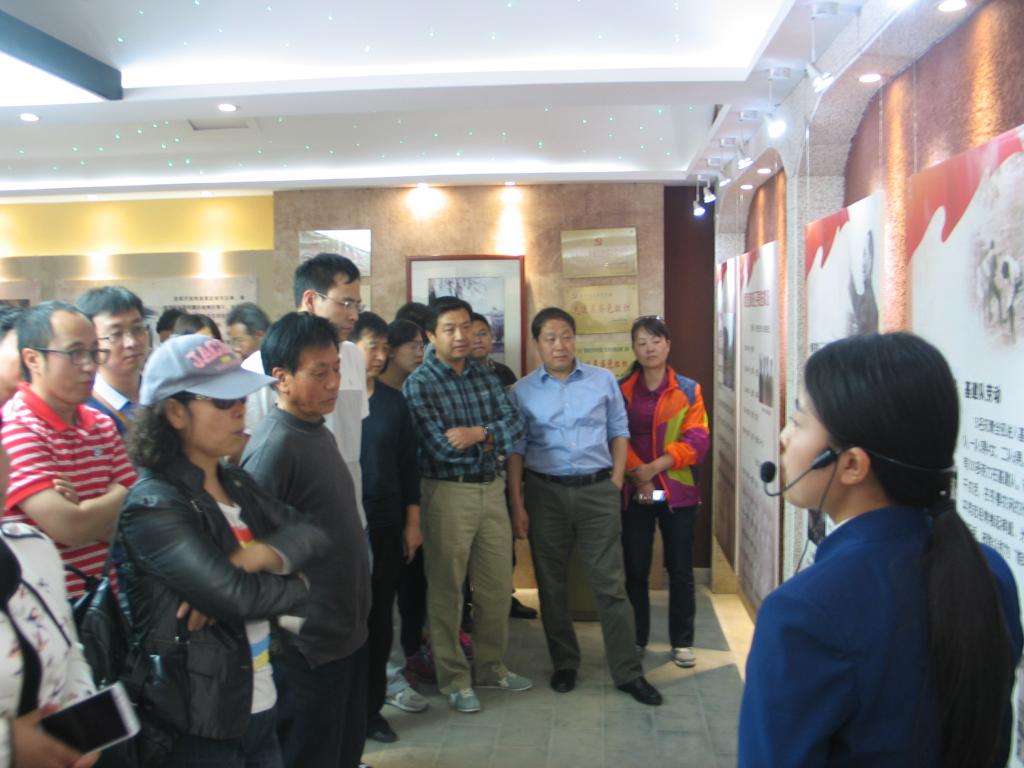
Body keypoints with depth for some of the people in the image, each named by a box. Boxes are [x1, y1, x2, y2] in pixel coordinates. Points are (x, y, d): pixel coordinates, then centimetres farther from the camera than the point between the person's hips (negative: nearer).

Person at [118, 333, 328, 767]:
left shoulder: (237, 484, 7)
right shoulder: (154, 505, -18)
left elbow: (312, 535, -2)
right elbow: (237, 596, -27)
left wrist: (261, 555, -20)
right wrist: (296, 588, -9)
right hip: (199, 728, -7)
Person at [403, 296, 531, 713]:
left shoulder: (484, 377, 9)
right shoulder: (419, 384, -10)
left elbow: (514, 424, -2)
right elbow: (442, 447, -19)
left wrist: (479, 433, -20)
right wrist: (493, 438, -8)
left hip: (491, 488, 6)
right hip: (448, 491, -6)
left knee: (497, 584, 13)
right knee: (447, 589, 5)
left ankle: (491, 666, 30)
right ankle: (453, 678, 18)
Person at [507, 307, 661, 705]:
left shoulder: (603, 381, 4)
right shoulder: (522, 391, 2)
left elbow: (619, 432, 9)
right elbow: (515, 450, 2)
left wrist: (616, 481, -1)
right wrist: (517, 505, -3)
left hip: (597, 491, 0)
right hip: (545, 493, 1)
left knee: (610, 584, 1)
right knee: (552, 585, 11)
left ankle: (628, 672, 10)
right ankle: (564, 663, 26)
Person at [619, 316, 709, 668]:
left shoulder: (688, 390, 3)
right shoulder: (622, 390, 4)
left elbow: (697, 440, -6)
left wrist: (655, 467, -16)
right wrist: (637, 475, -15)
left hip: (678, 491, 0)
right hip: (634, 492, 0)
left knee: (681, 570, 6)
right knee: (635, 569, 5)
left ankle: (682, 641, 20)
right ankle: (635, 639, 19)